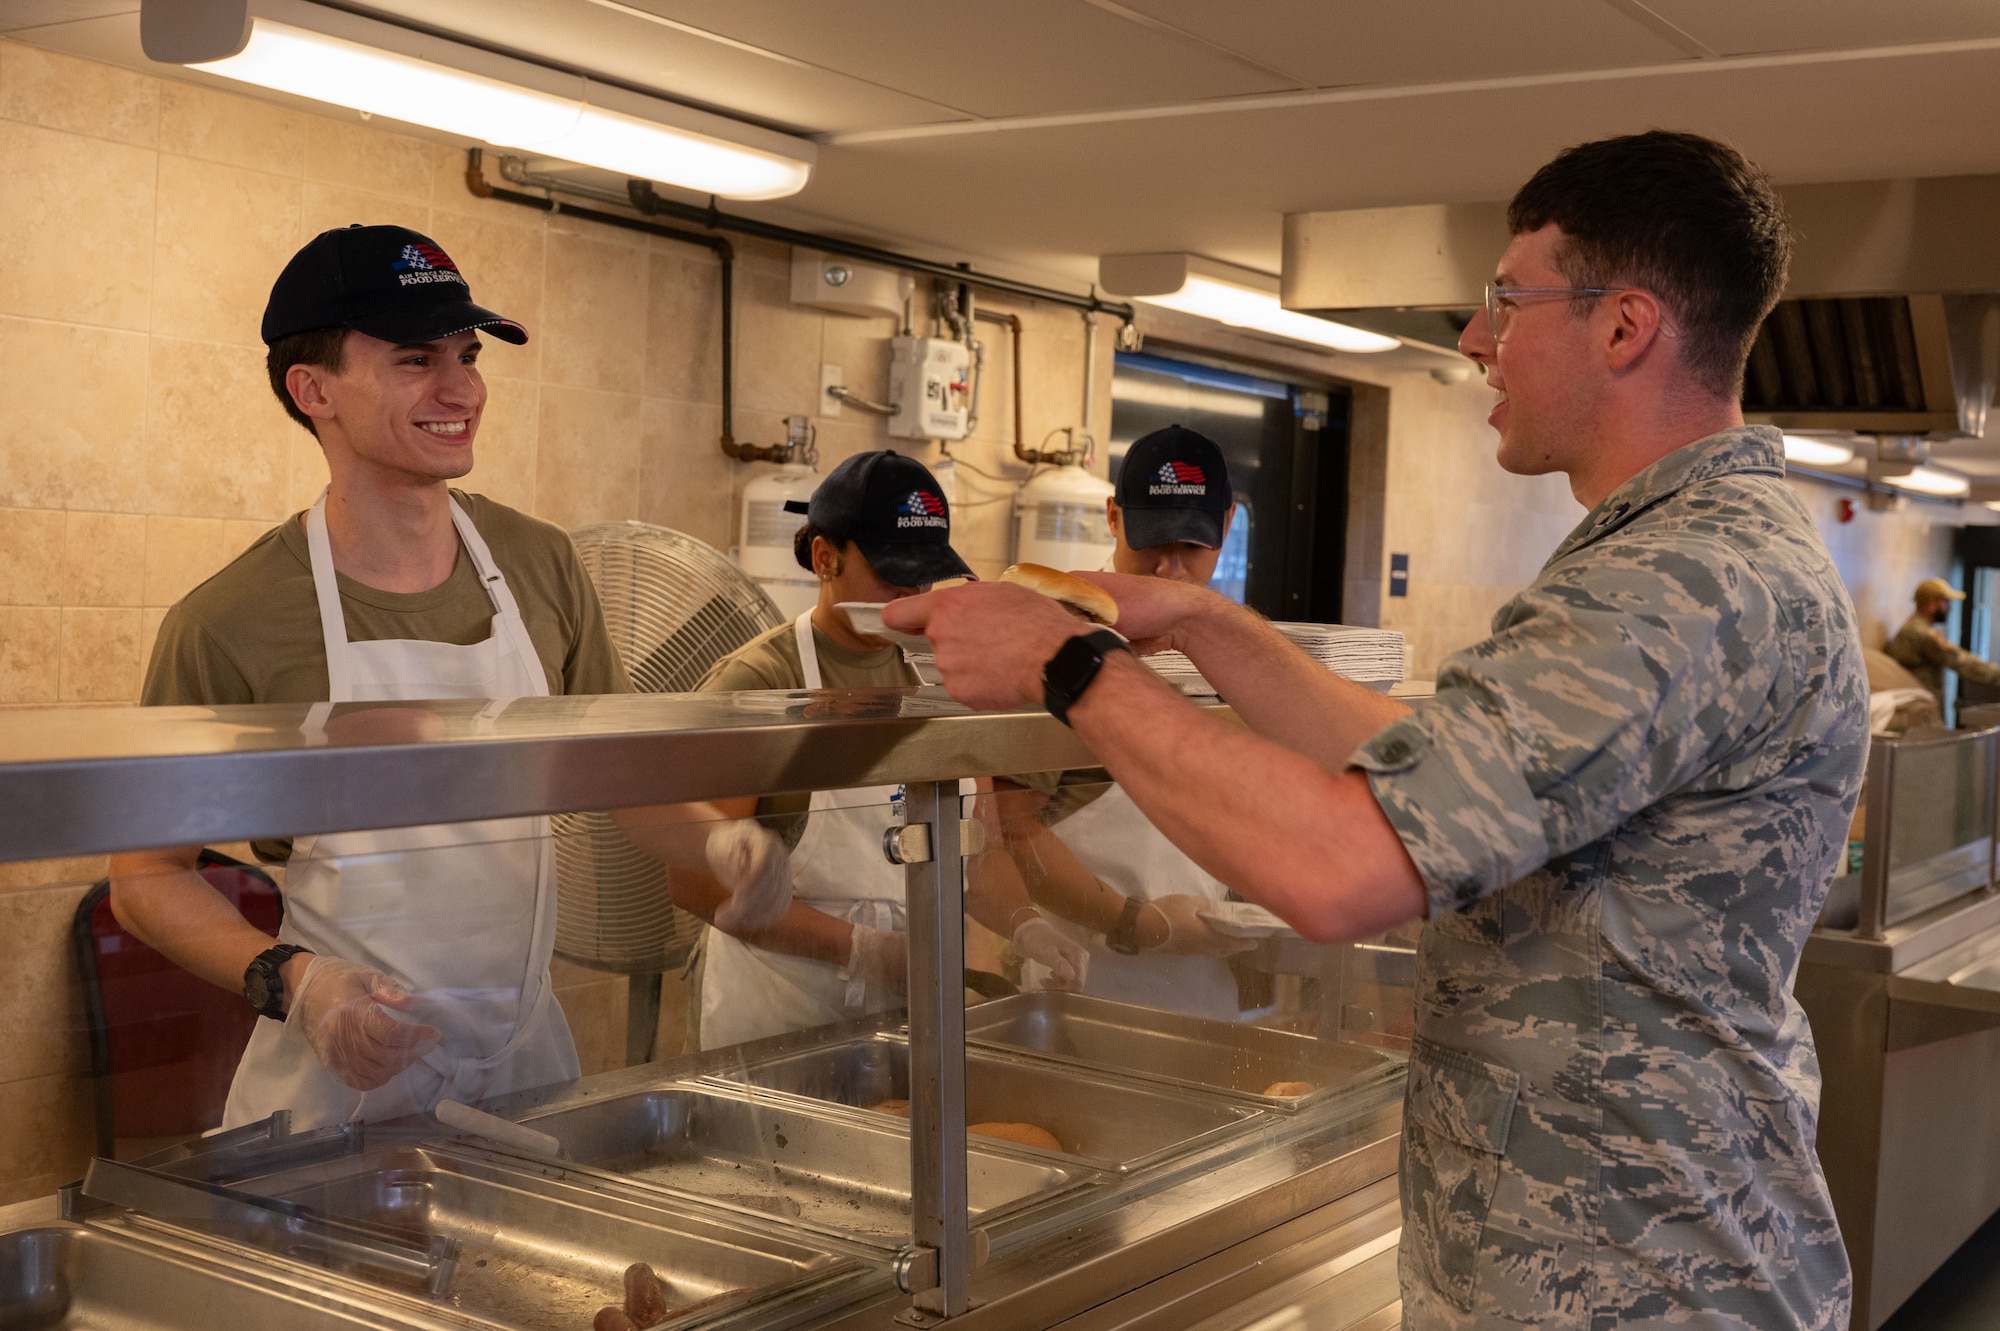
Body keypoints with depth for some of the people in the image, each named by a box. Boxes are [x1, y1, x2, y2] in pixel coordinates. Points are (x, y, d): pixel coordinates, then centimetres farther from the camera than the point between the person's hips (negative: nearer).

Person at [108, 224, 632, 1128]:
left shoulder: (539, 565, 0)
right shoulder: (228, 625, -13)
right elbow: (145, 876, -5)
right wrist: (288, 980, -20)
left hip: (526, 1057, 4)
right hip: (338, 1083, -4)